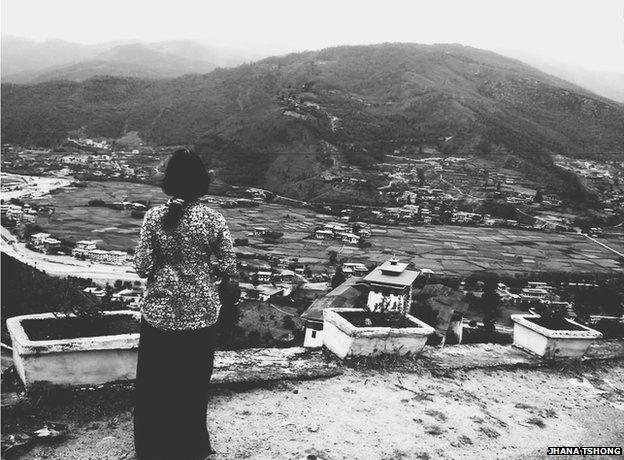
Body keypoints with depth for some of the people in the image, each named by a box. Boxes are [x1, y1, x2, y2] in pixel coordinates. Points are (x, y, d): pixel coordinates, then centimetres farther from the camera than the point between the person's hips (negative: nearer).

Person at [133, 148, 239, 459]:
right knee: (193, 383, 18)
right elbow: (228, 268, -8)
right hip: (200, 314, 0)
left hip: (159, 312, 0)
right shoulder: (213, 219, -10)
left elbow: (142, 266, -9)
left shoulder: (155, 217, -10)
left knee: (154, 383, 18)